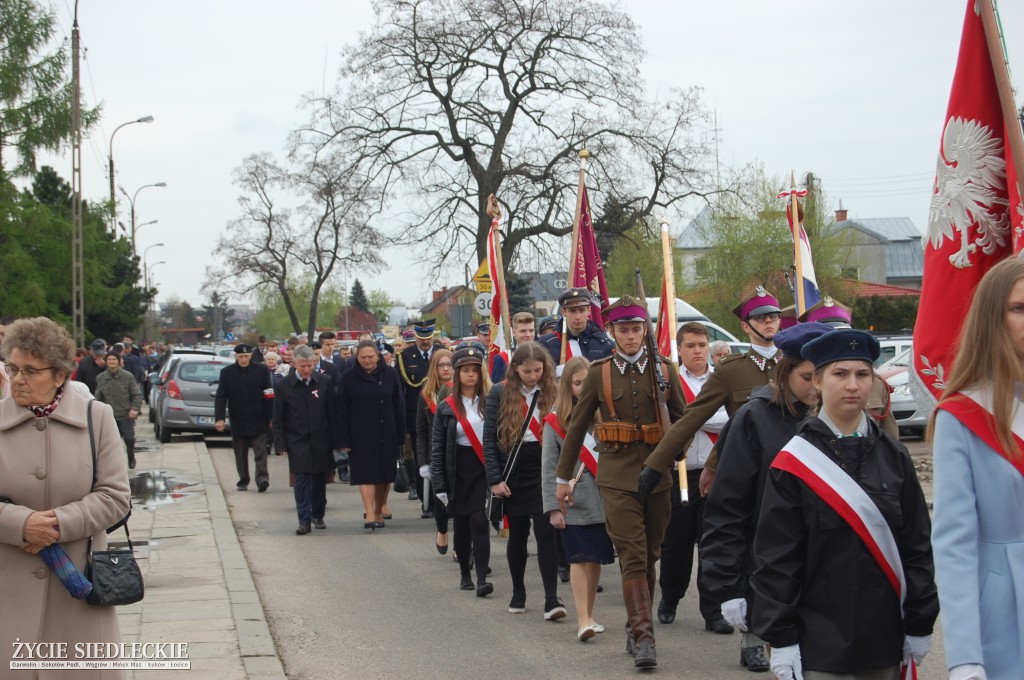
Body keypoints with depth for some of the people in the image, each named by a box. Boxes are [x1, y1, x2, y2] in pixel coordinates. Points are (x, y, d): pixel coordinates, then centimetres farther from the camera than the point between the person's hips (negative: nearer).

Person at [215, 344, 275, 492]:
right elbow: (220, 397, 1)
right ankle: (243, 481, 20)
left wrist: (271, 418, -4)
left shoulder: (261, 371, -1)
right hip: (238, 422, 2)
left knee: (260, 452, -8)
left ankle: (262, 478, -14)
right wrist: (219, 418, -10)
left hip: (258, 420, -2)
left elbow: (269, 396, -1)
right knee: (240, 455, 9)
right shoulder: (227, 372, 2)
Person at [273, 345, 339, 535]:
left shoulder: (324, 382, 0)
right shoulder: (284, 387, -3)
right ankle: (304, 520, -4)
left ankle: (318, 516, 24)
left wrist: (335, 440, 1)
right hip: (298, 443, -2)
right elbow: (278, 419, 0)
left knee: (320, 480, 9)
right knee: (302, 481, -6)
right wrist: (280, 445, -6)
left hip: (321, 441, 2)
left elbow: (332, 413, 4)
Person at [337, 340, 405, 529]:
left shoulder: (390, 374, 2)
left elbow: (399, 406, 4)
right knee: (366, 473, -8)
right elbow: (342, 410, -1)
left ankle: (380, 509, 24)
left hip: (387, 433, 2)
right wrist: (345, 439, -6)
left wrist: (400, 434, -1)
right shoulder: (349, 378, -1)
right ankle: (370, 514, -12)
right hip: (361, 435, -2)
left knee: (385, 473, 8)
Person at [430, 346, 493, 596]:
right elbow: (437, 448, 3)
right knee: (461, 526, 10)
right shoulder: (446, 407, 2)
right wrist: (439, 484, -3)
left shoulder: (489, 403, 2)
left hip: (483, 469, -1)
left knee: (479, 522, -11)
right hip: (458, 471, 1)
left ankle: (482, 579, -14)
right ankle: (465, 573, 27)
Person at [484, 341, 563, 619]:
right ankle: (518, 593, 27)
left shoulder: (552, 393, 0)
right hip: (513, 474, 1)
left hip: (544, 473, -1)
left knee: (545, 532, -9)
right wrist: (495, 479, -6)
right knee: (517, 534, 11)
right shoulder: (500, 393, -1)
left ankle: (552, 599, -9)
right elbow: (489, 439, 0)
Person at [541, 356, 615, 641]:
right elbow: (549, 468, 1)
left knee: (596, 559, 8)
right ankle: (583, 621, -6)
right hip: (573, 502, -2)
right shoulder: (556, 421, 1)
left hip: (605, 498, 2)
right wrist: (553, 507, -5)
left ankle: (587, 616, 20)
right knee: (579, 559, -6)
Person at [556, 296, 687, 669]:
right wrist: (563, 477, 9)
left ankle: (635, 629, 22)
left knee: (649, 555, 9)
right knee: (632, 557, -11)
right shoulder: (599, 372, 4)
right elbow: (577, 426, 8)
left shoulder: (664, 369, 6)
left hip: (656, 476, 2)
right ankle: (643, 637, -15)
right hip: (617, 476, -2)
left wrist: (663, 460, 3)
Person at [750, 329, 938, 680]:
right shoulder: (794, 461, -5)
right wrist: (781, 638, -8)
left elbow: (918, 543, 8)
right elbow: (776, 557, -6)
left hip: (884, 637, 4)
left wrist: (920, 623, 5)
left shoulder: (894, 456, 5)